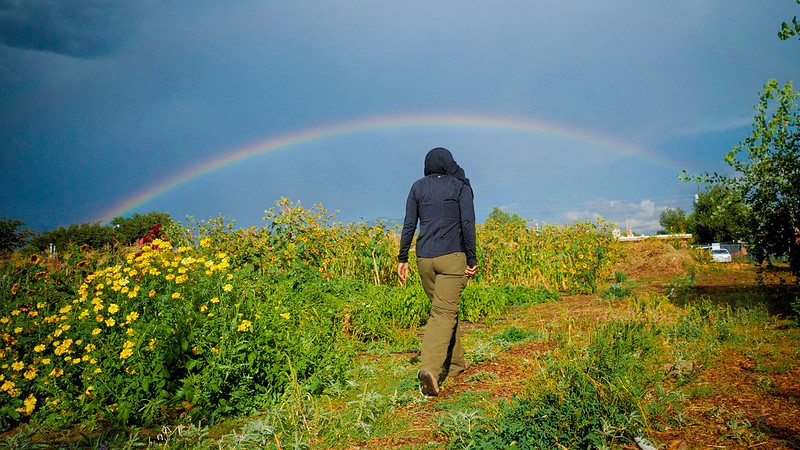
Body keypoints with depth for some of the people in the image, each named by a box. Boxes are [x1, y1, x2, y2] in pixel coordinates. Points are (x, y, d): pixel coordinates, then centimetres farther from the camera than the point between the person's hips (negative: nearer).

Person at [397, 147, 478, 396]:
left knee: (445, 308, 19)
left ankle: (455, 362, 29)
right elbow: (468, 223, -8)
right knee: (443, 313, -6)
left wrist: (402, 259, 9)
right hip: (452, 256, -3)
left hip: (424, 257, 4)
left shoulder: (418, 187, 10)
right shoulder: (461, 186, 3)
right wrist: (472, 259, -6)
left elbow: (409, 225, 5)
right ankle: (430, 369, -23)